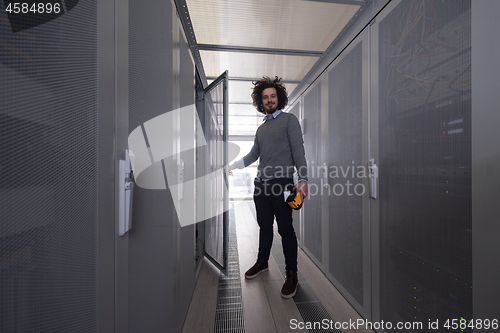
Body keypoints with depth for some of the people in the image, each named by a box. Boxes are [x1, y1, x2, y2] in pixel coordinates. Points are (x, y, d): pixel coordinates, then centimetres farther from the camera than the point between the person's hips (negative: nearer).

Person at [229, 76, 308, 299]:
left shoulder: (289, 120, 2)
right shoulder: (261, 128, 20)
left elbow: (298, 150, -9)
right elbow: (253, 155, 22)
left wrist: (303, 179, -19)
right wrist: (234, 166, 14)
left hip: (282, 184, -5)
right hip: (261, 184, 6)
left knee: (285, 229, 2)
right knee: (264, 226, 16)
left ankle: (292, 274, 18)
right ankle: (262, 262, 35)